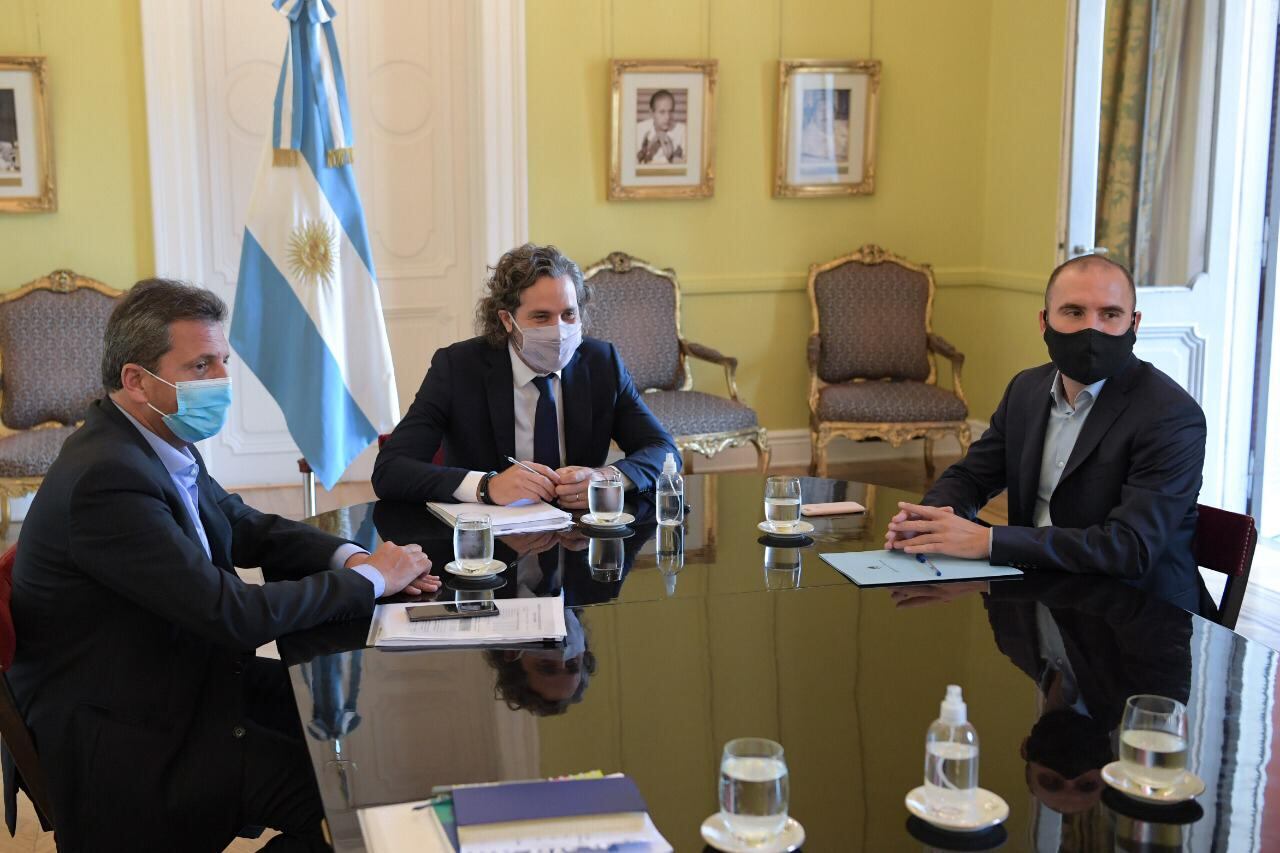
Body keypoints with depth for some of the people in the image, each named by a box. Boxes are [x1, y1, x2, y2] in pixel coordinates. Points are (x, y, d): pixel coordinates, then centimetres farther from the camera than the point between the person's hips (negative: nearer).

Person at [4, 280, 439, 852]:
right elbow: (235, 616, -28)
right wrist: (371, 579, -16)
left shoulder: (163, 443, 2)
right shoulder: (107, 480, -28)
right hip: (121, 741, -9)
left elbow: (247, 528, 13)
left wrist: (351, 558, -6)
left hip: (179, 677, 10)